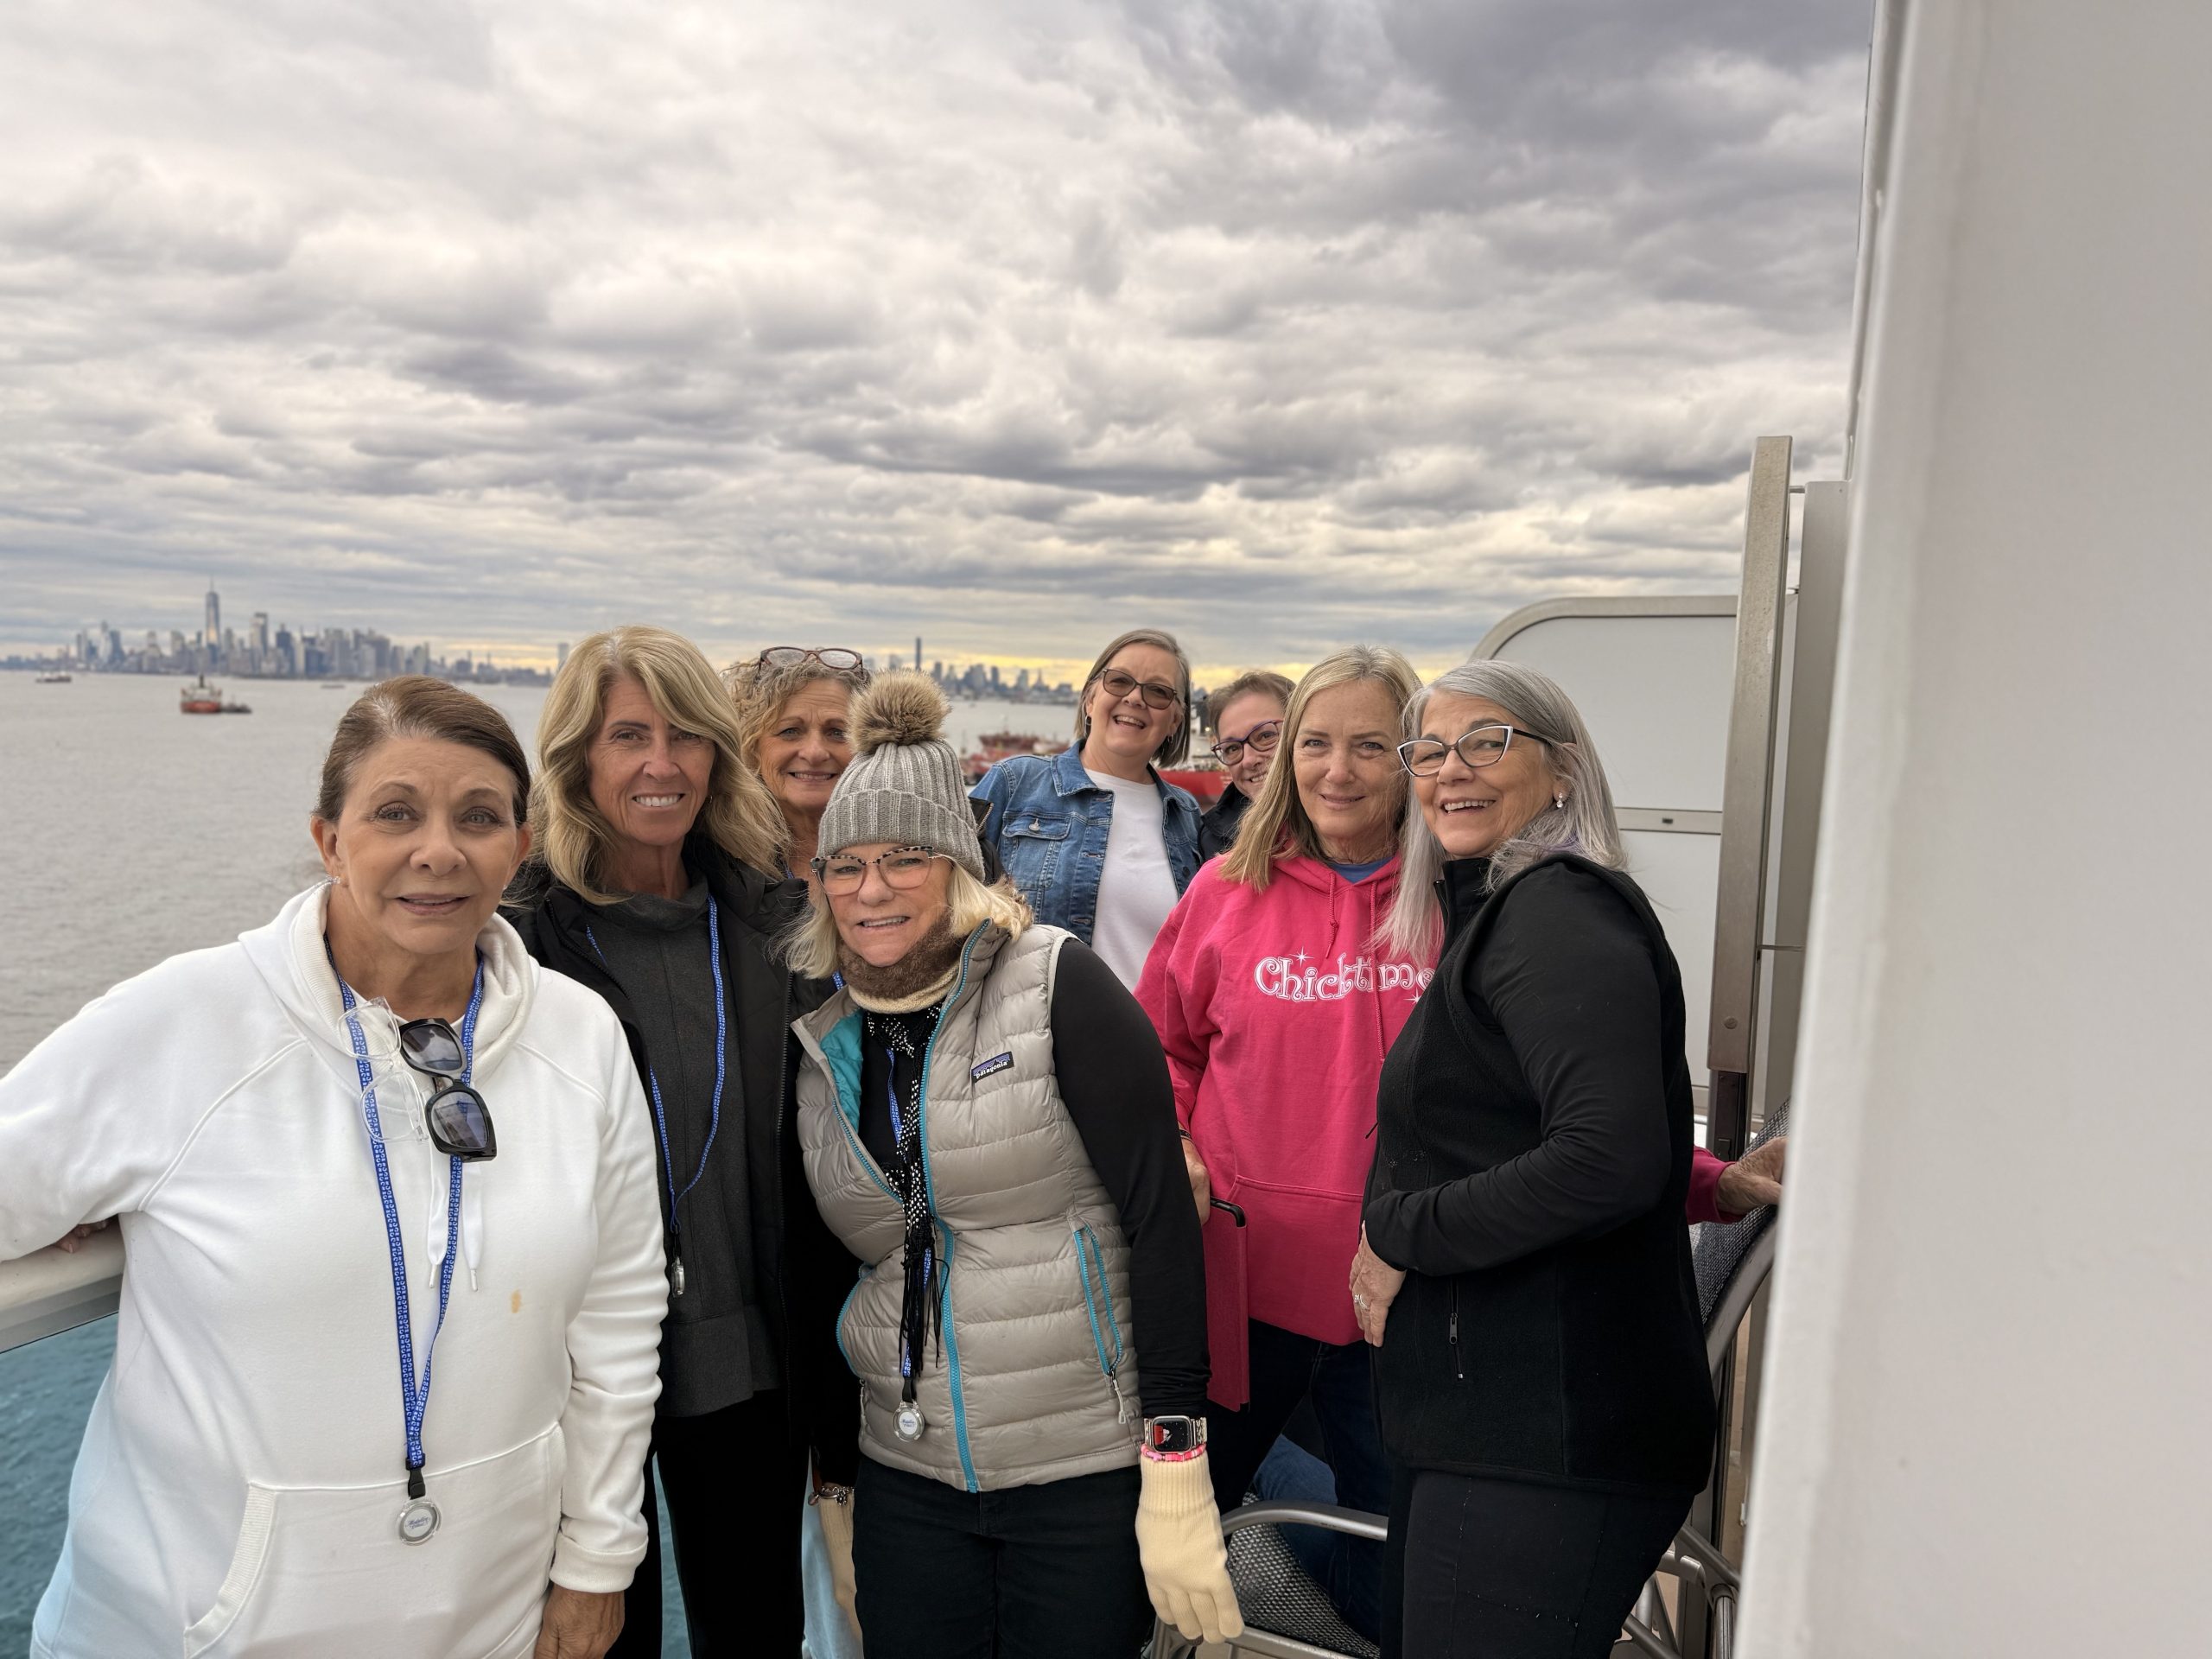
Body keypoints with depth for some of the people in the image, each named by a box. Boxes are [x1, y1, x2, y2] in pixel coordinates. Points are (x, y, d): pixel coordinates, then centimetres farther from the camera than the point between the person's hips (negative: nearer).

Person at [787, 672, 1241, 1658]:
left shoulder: (1056, 987, -11)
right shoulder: (824, 1042, 4)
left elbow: (1161, 1216, -14)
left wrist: (1177, 1471, -16)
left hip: (1090, 1476, -4)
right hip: (907, 1486, 4)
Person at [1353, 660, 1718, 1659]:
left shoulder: (1561, 912, -16)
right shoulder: (1495, 913, 16)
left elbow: (1609, 1159, -28)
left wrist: (1399, 1234, -17)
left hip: (1546, 1447, -10)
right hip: (1471, 1417, 10)